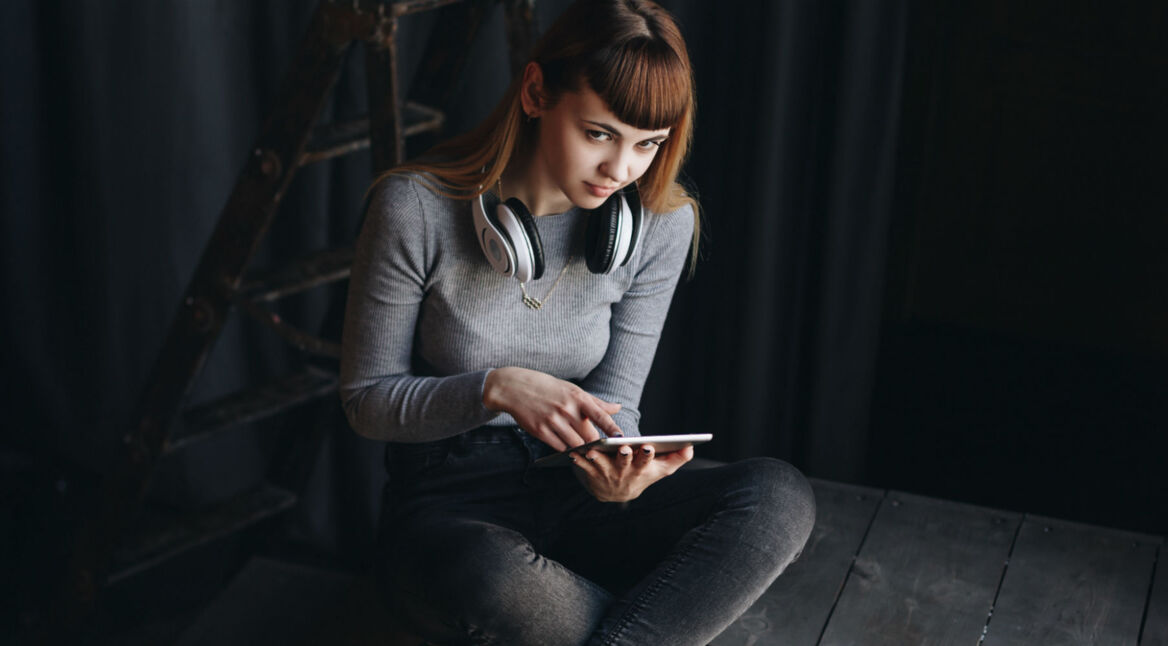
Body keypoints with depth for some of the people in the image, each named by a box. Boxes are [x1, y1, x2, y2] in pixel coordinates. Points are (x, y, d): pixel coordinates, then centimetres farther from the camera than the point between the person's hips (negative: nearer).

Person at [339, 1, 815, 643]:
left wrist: (610, 473, -23)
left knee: (779, 497, -23)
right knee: (501, 593, -40)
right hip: (447, 504, -3)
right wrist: (497, 388, -25)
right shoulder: (415, 206, -16)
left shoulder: (662, 224, -6)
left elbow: (612, 404, 1)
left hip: (570, 495, 4)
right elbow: (366, 399, -7)